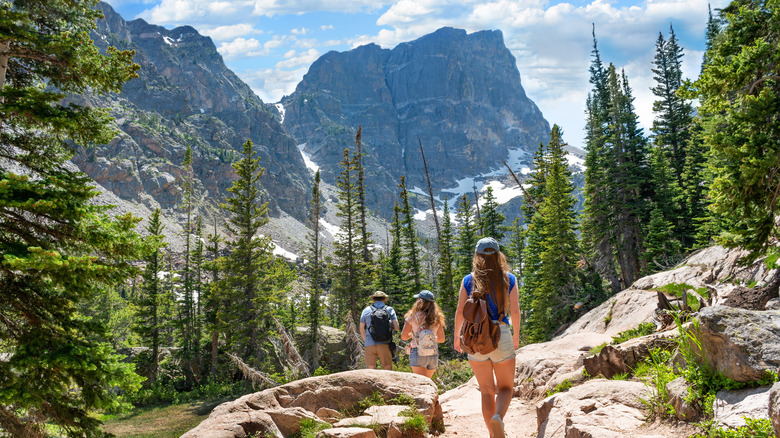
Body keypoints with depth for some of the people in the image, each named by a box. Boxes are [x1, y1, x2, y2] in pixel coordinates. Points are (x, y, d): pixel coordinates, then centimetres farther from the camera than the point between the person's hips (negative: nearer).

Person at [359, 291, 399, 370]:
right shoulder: (390, 310, 6)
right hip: (384, 345, -1)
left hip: (370, 345, 1)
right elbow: (396, 327, -1)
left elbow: (361, 330, 11)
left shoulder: (366, 311, 9)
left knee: (371, 369, 6)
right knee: (387, 368, 3)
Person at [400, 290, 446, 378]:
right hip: (433, 355, 4)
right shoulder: (437, 318, 4)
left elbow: (404, 336, -2)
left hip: (418, 354, -4)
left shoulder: (413, 316, -5)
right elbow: (442, 339, 12)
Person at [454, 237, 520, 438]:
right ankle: (498, 417, -19)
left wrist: (456, 336, 11)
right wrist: (516, 335, 12)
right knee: (505, 388, 12)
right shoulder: (509, 279, 1)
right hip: (501, 336, -1)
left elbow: (460, 311, -2)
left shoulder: (468, 280, 1)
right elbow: (515, 310, -2)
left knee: (487, 391, 13)